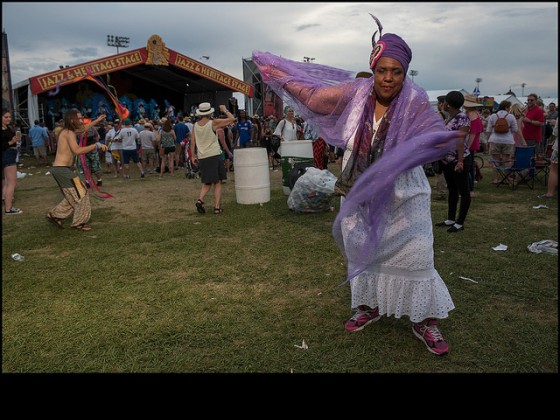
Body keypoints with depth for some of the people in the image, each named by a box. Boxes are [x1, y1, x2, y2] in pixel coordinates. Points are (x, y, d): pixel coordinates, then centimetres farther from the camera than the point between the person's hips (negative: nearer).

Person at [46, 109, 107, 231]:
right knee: (81, 194, -1)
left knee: (72, 196, 20)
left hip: (59, 169, 10)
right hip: (62, 169, -10)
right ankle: (79, 223, 9)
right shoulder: (69, 132, -15)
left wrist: (97, 121, 36)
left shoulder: (67, 131, 13)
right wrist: (97, 145, -27)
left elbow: (83, 129, 33)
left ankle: (54, 215, 27)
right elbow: (77, 150, -31)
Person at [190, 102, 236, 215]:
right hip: (214, 155, -4)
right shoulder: (213, 123, -8)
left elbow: (192, 142, 7)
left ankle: (200, 199, -8)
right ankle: (217, 207, 1)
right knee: (217, 182, 5)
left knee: (206, 182, 15)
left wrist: (193, 156, 15)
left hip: (202, 157, 5)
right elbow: (232, 119, -5)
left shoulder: (196, 125, 5)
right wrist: (225, 110, 10)